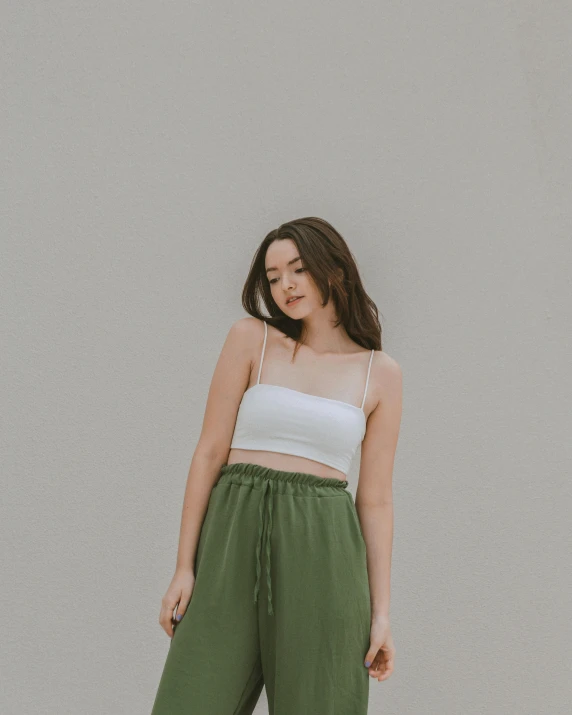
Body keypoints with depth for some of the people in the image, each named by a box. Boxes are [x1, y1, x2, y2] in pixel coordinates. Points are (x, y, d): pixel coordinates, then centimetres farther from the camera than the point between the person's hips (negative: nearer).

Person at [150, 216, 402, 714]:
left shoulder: (381, 373, 7)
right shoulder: (250, 338, 4)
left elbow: (375, 499, 7)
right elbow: (210, 451, 3)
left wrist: (380, 612, 4)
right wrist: (185, 566, -3)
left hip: (323, 546, 1)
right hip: (236, 534, 0)